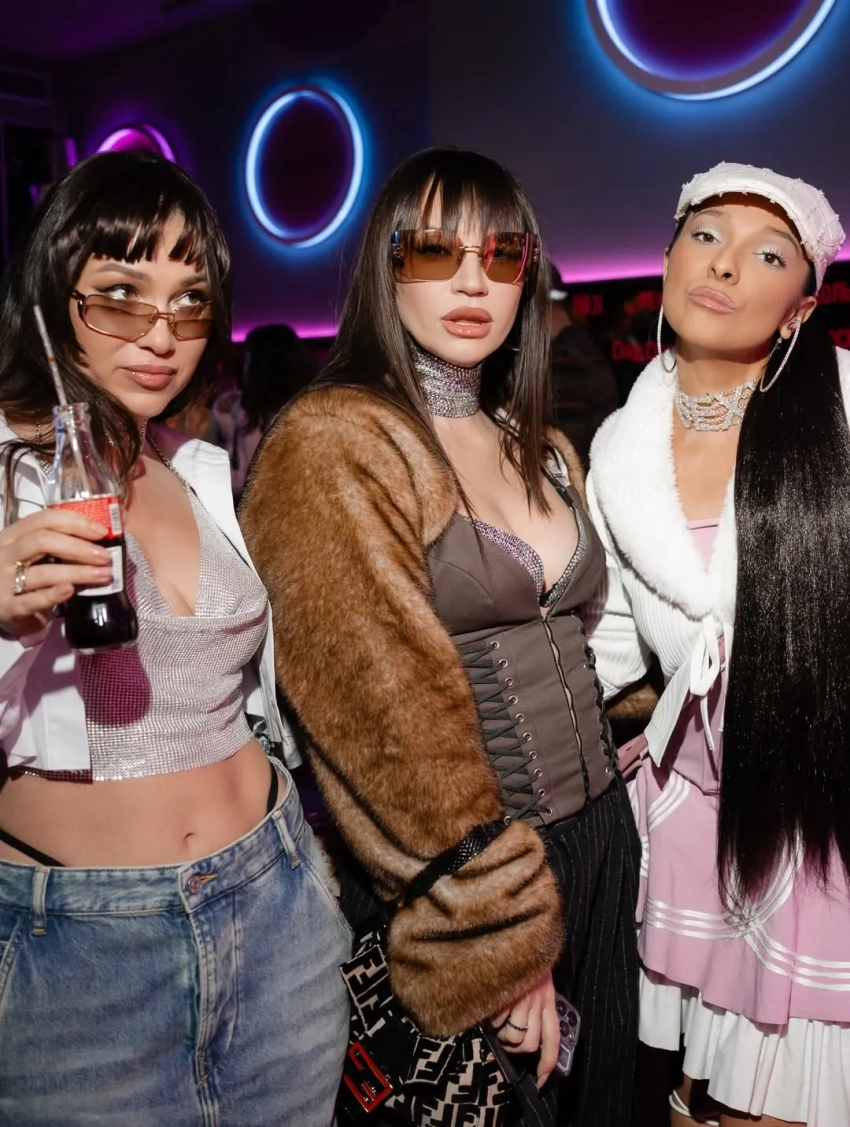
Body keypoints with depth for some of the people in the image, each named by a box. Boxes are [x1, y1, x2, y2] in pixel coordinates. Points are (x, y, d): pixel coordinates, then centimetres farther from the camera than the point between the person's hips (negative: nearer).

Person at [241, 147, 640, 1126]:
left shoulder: (545, 452, 8)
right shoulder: (331, 446, -16)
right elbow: (399, 721, -21)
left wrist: (599, 767, 12)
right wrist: (502, 933, -17)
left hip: (600, 835, 7)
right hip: (460, 875, -7)